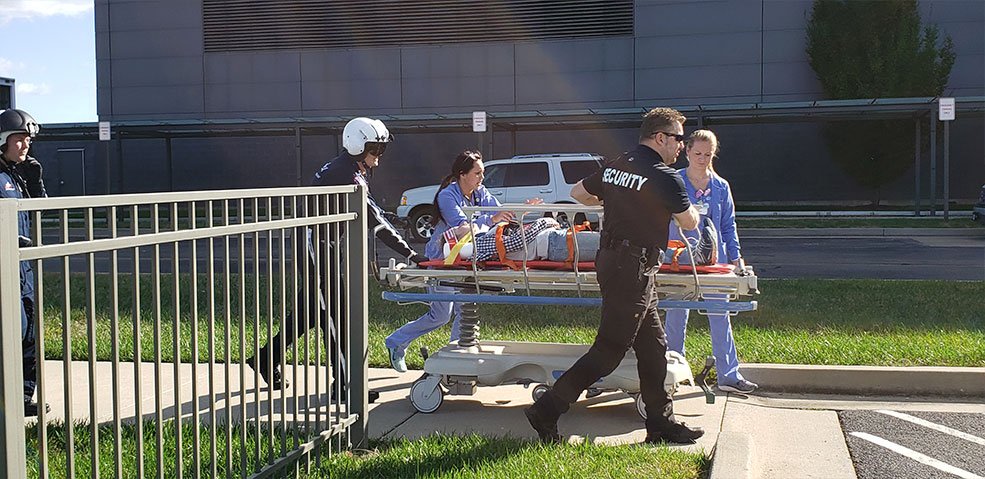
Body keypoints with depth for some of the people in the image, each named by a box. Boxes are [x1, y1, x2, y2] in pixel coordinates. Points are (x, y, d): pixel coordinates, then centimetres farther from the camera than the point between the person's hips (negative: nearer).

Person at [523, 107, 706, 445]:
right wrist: (689, 207, 23)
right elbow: (690, 223, 1)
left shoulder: (614, 167, 9)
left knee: (653, 347, 14)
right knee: (609, 350, -3)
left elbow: (578, 193, 22)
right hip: (633, 268, -9)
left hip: (610, 259, 9)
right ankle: (547, 411, -2)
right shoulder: (665, 178, -14)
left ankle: (661, 423, 21)